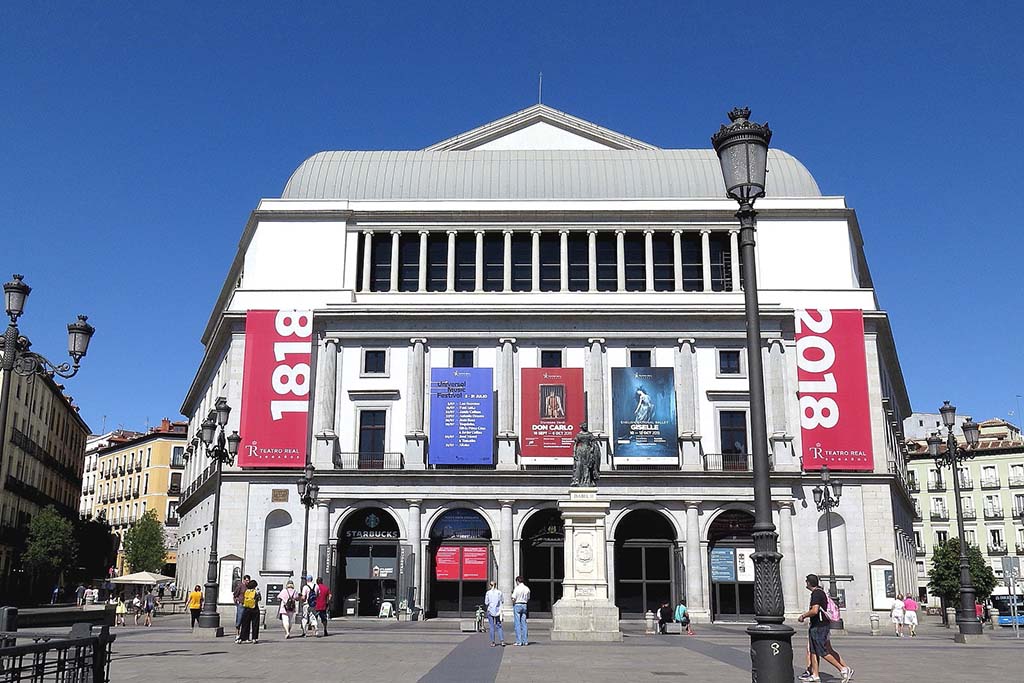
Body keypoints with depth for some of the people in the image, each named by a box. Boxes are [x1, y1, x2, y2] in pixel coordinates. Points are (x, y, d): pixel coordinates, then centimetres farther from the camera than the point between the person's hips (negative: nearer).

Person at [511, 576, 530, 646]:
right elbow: (528, 599, 9)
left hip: (517, 605, -5)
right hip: (524, 605, 5)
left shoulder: (517, 588, -11)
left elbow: (513, 599, -12)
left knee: (517, 623, -1)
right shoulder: (527, 588, 6)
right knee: (524, 623, 10)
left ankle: (519, 641, -4)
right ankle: (525, 641, 10)